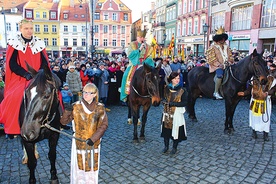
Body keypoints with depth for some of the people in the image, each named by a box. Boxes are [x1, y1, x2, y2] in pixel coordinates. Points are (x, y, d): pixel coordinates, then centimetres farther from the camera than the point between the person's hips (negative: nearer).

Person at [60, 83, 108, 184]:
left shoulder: (100, 108, -5)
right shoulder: (76, 107, -6)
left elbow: (104, 124, -8)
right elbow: (63, 121, -7)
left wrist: (93, 138, -16)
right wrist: (67, 112, -27)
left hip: (94, 142, 1)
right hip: (79, 142, 0)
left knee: (92, 166, 13)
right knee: (79, 164, 9)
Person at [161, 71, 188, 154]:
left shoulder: (182, 90, -10)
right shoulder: (167, 88, 2)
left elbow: (184, 103, -12)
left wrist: (173, 103, -21)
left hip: (177, 114, -3)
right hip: (167, 113, 4)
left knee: (176, 130, 5)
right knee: (166, 129, 12)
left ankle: (174, 147, 27)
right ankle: (166, 146, 32)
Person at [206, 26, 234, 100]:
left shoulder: (226, 47, 19)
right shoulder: (213, 47, 0)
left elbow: (230, 56, 21)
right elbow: (211, 59, -9)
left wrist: (230, 62, 1)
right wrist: (219, 64, -18)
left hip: (226, 65, 7)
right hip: (217, 66, -7)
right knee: (220, 74, -33)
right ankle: (216, 92, -27)